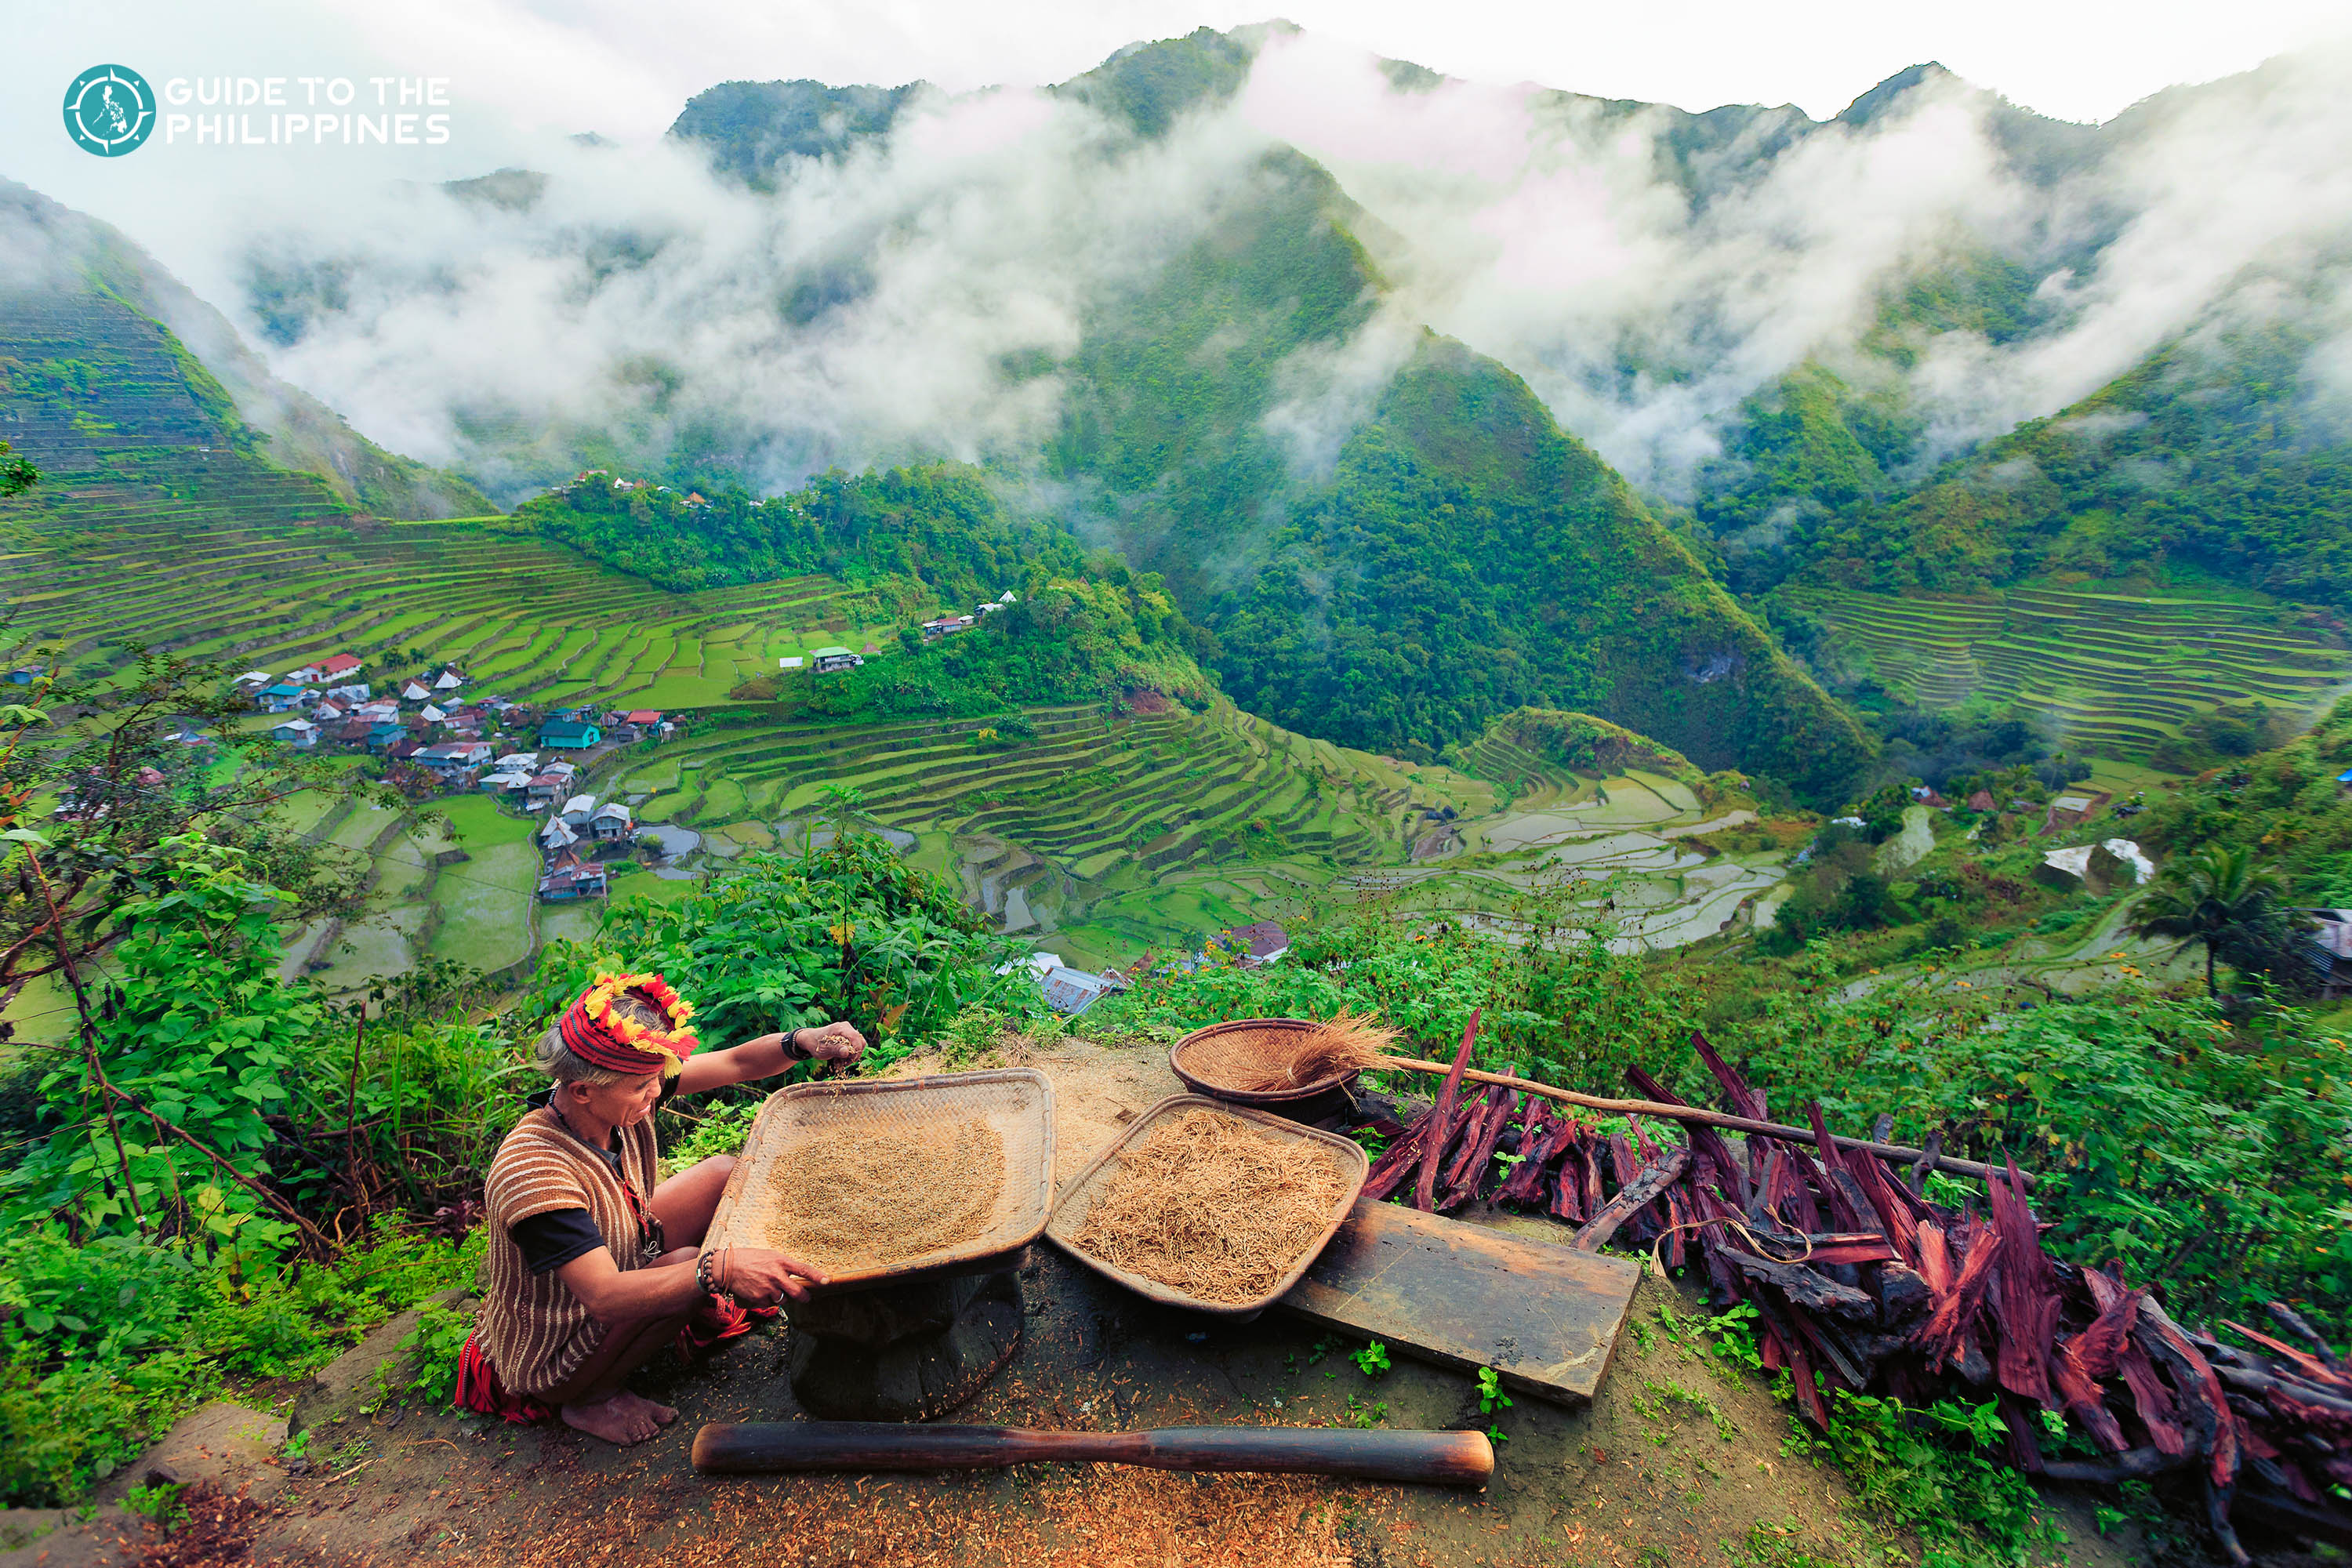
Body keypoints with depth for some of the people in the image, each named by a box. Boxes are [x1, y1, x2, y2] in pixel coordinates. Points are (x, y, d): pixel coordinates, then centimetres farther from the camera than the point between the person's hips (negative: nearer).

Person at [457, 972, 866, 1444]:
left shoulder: (618, 1093, -17)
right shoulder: (533, 1172, -38)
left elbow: (737, 1063, -12)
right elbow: (605, 1295, -42)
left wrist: (802, 1042, -31)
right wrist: (720, 1269, -54)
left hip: (620, 1263, 8)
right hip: (552, 1364, -7)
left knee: (726, 1173, 0)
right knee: (689, 1264, -30)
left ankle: (705, 1313, 19)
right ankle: (590, 1400, -5)